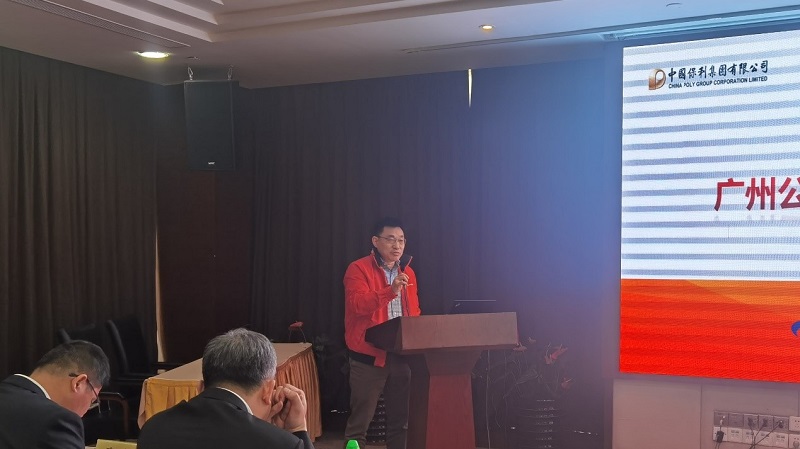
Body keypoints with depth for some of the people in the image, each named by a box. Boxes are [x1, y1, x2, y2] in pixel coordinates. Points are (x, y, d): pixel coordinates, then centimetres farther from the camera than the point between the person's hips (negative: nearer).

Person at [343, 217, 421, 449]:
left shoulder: (407, 272, 14)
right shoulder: (358, 269, -6)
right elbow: (357, 304, -21)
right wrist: (391, 290, -30)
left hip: (401, 355, 6)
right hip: (369, 355, -6)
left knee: (400, 419, 13)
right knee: (359, 420, 0)